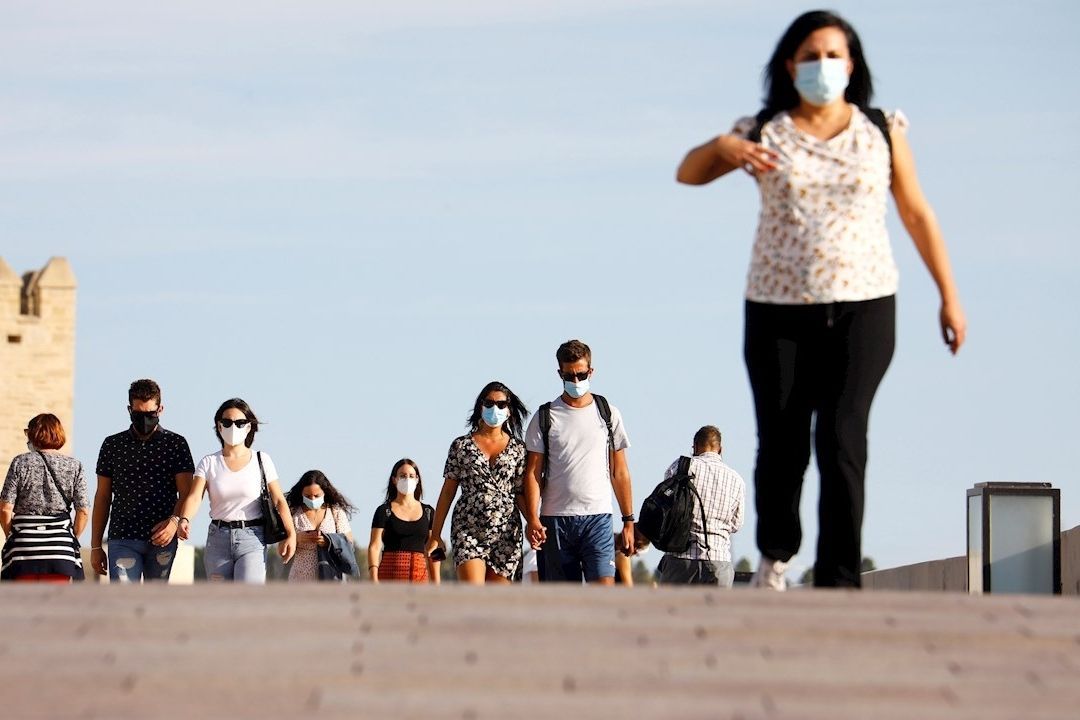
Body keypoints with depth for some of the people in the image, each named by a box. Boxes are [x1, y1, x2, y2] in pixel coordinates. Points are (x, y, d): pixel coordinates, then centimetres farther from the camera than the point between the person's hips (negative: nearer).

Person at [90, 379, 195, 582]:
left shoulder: (176, 444, 6)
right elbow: (103, 497, 12)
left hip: (162, 538, 0)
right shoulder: (112, 445, 10)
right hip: (122, 537, 0)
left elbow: (186, 492, -1)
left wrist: (175, 520, -22)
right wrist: (96, 546, 9)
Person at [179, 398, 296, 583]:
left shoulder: (261, 461, 2)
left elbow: (278, 500, 0)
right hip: (218, 538, 2)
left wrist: (290, 534, -12)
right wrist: (184, 520, -30)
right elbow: (194, 497, -9)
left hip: (251, 539, -2)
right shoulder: (209, 463, 4)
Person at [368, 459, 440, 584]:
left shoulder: (428, 512, 14)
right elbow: (374, 547, -1)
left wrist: (436, 584, 6)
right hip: (390, 575, -2)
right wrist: (374, 582, -12)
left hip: (419, 575, 2)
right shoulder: (384, 511, 6)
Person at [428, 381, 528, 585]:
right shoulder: (462, 446, 6)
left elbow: (521, 492, 7)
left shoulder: (518, 449, 9)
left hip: (506, 532, 2)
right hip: (468, 529, -2)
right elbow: (447, 491, 7)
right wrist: (435, 535, 5)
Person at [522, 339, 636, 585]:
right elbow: (533, 473, 2)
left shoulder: (608, 413, 9)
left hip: (597, 518, 0)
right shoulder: (545, 417, 6)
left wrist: (629, 521, 8)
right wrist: (532, 519, -11)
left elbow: (619, 473, 12)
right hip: (555, 520, 0)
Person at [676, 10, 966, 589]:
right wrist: (722, 147, -17)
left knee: (842, 439, -12)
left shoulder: (882, 133, 6)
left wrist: (949, 295, 9)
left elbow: (917, 215, 11)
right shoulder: (765, 134, 5)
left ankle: (839, 581, -11)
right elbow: (688, 174, 5)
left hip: (863, 307, -1)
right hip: (779, 309, 1)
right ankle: (775, 554, 27)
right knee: (781, 443, 2)